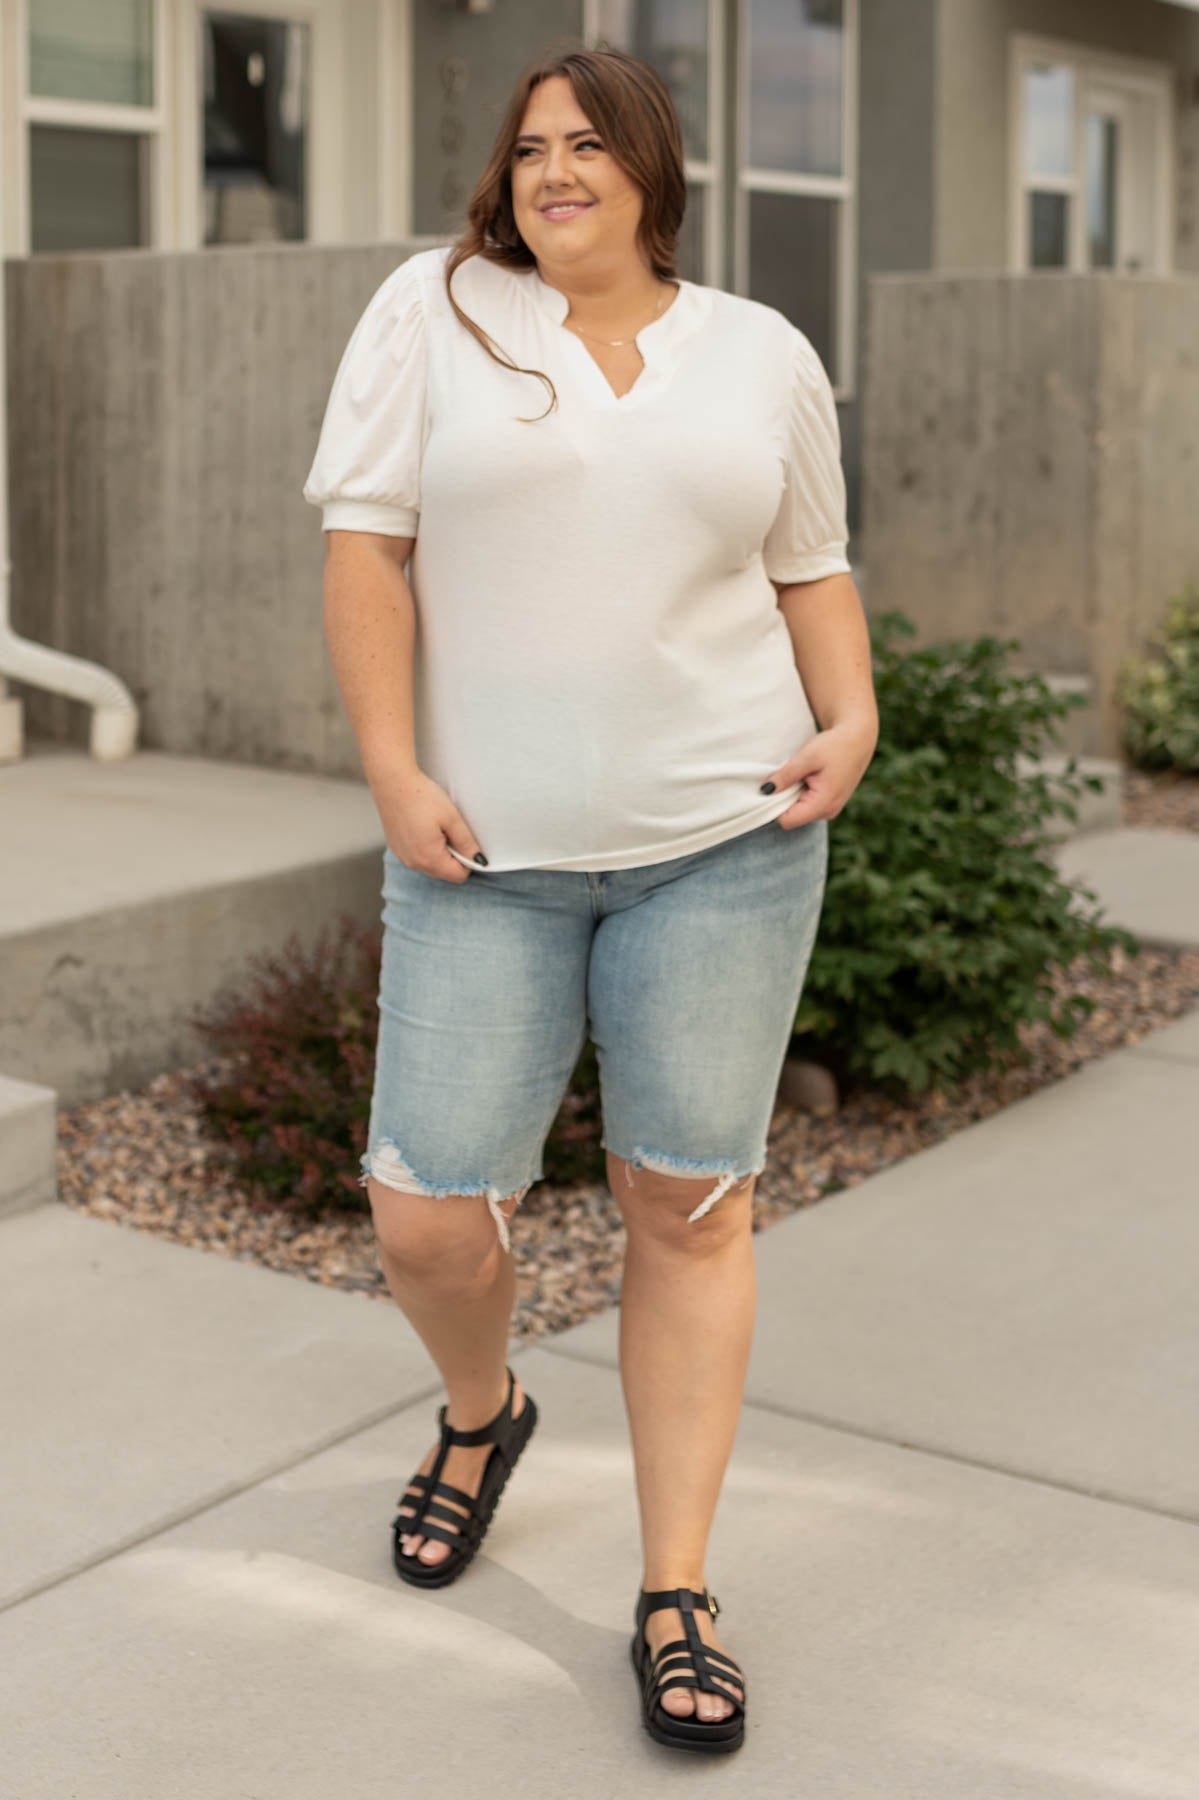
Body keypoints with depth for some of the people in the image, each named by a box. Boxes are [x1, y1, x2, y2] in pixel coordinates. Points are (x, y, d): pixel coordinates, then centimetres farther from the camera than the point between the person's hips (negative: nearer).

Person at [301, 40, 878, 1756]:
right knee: (426, 1217, -1)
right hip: (488, 850, 0)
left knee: (690, 1210, 2)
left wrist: (852, 718, -3)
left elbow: (810, 567, 15)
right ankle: (483, 1410, 35)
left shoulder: (763, 353, 8)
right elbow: (364, 541, -3)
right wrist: (392, 769, -11)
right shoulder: (435, 309, 1)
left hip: (721, 839, 1)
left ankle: (676, 1602, 14)